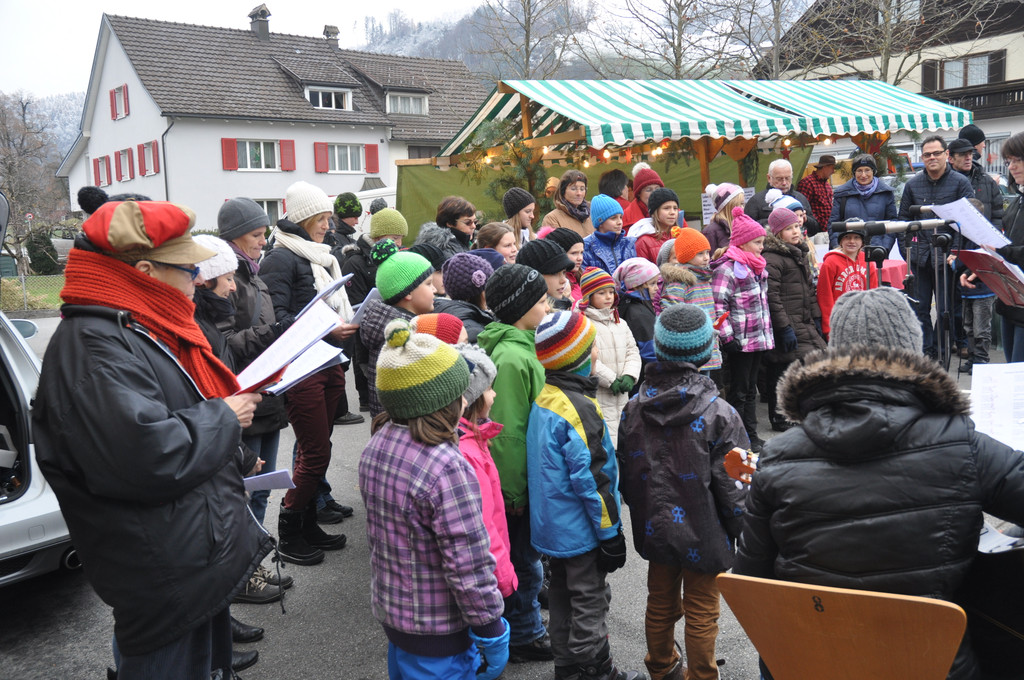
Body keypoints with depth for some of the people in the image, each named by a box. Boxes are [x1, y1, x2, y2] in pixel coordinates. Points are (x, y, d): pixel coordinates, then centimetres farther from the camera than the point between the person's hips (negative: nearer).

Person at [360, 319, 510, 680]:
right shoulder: (446, 468, -30)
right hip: (437, 629, -7)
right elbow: (469, 565, -25)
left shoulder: (376, 444, -4)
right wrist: (491, 632, -13)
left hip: (389, 608, 8)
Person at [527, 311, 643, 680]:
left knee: (563, 592, 20)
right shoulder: (577, 408, -25)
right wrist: (610, 533, -14)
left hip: (552, 524, 9)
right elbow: (591, 478, -24)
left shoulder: (543, 398, 3)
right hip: (580, 529, -9)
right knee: (590, 599, 7)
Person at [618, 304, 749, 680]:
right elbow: (731, 483, -15)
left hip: (654, 529, 5)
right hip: (703, 532, -5)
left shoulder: (634, 409, -5)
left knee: (660, 603, 22)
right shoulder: (718, 413, -20)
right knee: (701, 613, 12)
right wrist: (741, 531, 0)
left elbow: (626, 473, 4)